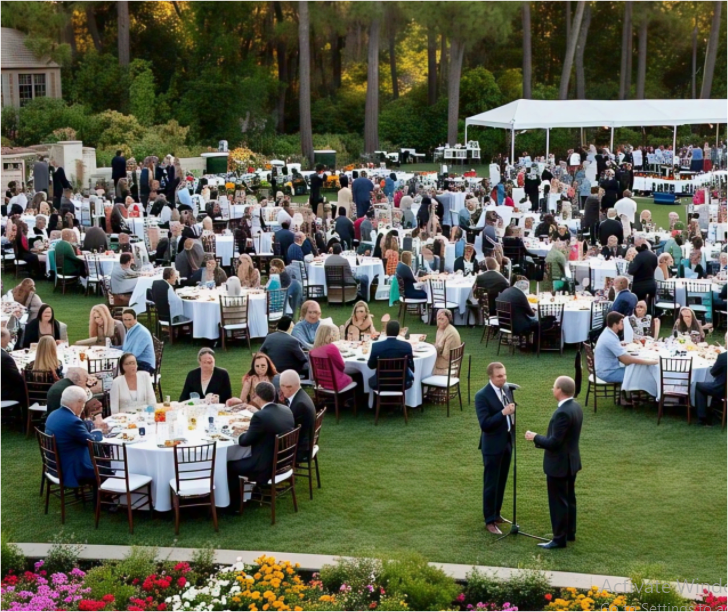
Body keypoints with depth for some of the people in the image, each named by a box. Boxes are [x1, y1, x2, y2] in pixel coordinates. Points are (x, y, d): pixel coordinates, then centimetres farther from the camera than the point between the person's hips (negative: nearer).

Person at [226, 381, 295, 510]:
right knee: (244, 459, 31)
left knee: (231, 466, 13)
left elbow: (245, 441, -12)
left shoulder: (260, 416, -23)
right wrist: (250, 429, 19)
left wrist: (241, 433, 10)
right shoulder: (287, 410, 0)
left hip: (267, 467, -8)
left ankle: (235, 505, 22)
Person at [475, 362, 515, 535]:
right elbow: (484, 424, -25)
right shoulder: (482, 395, -18)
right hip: (492, 445, -7)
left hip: (507, 441, 7)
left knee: (501, 482, 17)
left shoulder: (507, 389, 4)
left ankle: (496, 514, 31)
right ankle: (489, 520, 11)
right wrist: (503, 413, -33)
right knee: (491, 483, 2)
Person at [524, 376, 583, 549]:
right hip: (571, 461, 10)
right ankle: (570, 533, 31)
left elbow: (554, 442, -26)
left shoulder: (562, 413, -28)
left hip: (559, 464, -10)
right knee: (569, 498, 19)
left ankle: (559, 539, 9)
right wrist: (541, 438, 15)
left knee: (558, 502, 1)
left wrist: (535, 437, -12)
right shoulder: (576, 407, 3)